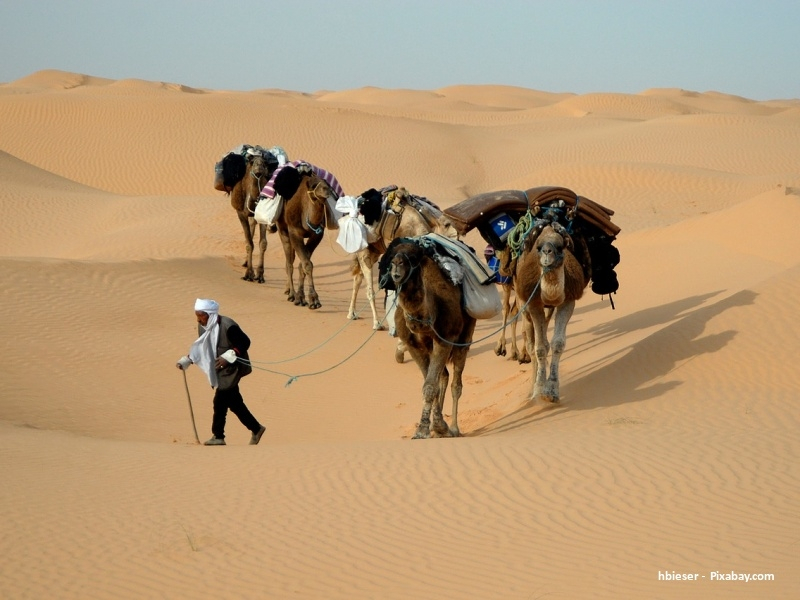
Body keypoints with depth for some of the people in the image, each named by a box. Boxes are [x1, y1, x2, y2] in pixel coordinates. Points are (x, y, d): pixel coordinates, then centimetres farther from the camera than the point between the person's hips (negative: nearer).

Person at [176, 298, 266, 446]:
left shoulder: (228, 326, -23)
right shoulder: (203, 326, 2)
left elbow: (245, 342, -18)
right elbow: (200, 348, 13)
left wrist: (228, 357, -26)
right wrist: (187, 361, 0)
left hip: (232, 368, -8)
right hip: (219, 369, 8)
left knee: (220, 401, -11)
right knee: (234, 402, 12)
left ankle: (218, 436, -4)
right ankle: (256, 429, 24)